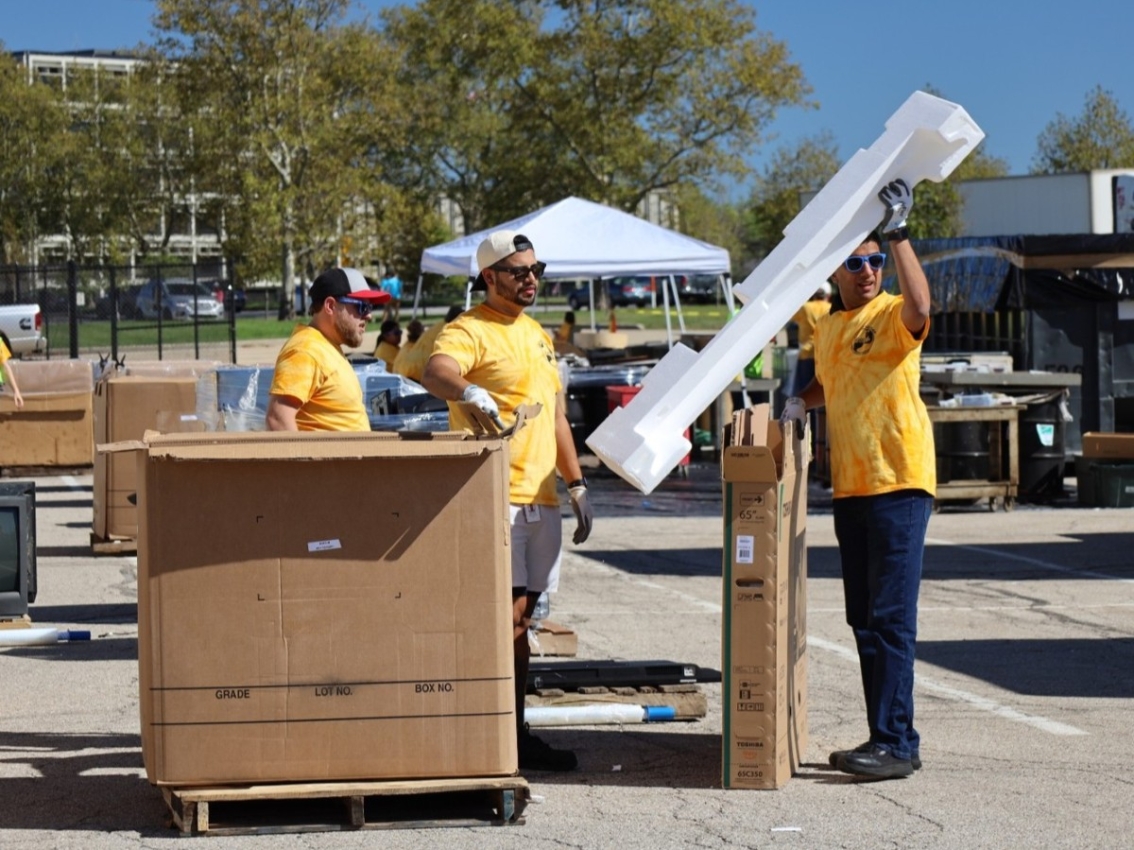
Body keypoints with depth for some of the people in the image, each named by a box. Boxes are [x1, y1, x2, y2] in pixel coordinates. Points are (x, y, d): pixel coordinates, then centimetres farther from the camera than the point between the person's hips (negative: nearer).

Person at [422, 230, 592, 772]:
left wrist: (576, 484, 22)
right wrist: (468, 391, -51)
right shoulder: (470, 331, -7)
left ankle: (515, 734, 14)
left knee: (519, 620, 10)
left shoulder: (538, 336, 21)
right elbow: (436, 372, -29)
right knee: (505, 615, -13)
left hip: (540, 498, 8)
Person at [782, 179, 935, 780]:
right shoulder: (826, 327, 17)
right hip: (849, 484, 8)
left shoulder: (893, 317, -6)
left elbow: (919, 306, -30)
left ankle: (897, 743, -9)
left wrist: (898, 236, -31)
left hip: (899, 481, -8)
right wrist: (802, 402, 13)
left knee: (891, 617, -10)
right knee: (864, 619, 11)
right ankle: (885, 739, 18)